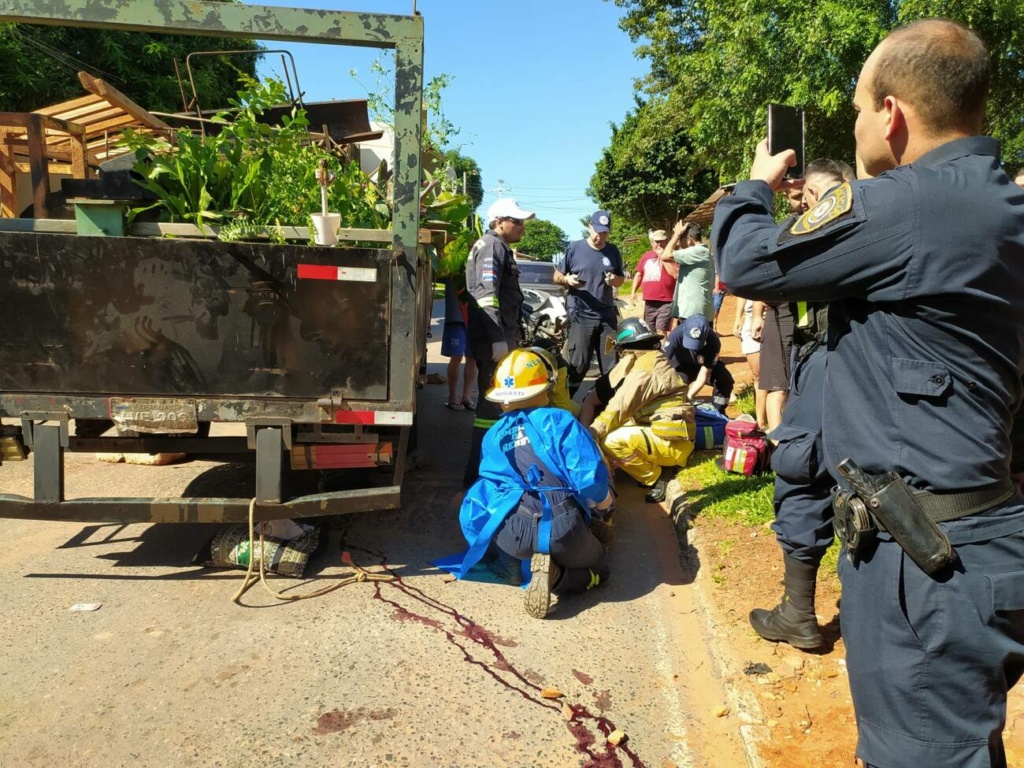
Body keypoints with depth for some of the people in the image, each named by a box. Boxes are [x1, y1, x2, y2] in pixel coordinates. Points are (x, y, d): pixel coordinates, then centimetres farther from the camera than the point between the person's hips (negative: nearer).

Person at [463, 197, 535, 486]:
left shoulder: (500, 248, 22)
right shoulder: (492, 246, -11)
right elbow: (486, 295, -22)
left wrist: (511, 337, 27)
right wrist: (499, 340, -26)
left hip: (502, 335, 11)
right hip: (493, 338, -11)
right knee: (492, 404, -10)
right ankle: (477, 474, -6)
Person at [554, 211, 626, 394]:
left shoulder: (613, 251, 9)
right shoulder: (574, 248, -2)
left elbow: (622, 278, 18)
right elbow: (557, 276, 3)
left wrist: (615, 280, -6)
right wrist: (567, 279, -20)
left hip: (607, 316, 4)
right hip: (580, 316, -4)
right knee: (577, 365, -7)